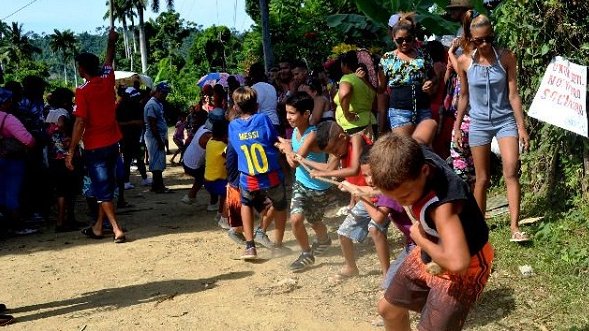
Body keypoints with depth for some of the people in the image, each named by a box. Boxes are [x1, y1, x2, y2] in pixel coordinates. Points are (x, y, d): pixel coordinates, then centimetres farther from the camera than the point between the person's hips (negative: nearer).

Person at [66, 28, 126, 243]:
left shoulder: (83, 91, -15)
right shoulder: (107, 80, 1)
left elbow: (80, 123, -19)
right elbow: (109, 61, 22)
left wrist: (71, 151, -15)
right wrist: (111, 42, 38)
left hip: (94, 146, -6)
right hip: (113, 142, 6)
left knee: (102, 188, -1)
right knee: (107, 184, 15)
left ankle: (117, 230, -9)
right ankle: (98, 227, 23)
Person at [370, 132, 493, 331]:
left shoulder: (441, 204, -42)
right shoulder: (414, 156, -20)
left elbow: (457, 263, -52)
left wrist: (419, 238, -32)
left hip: (464, 265, -8)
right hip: (429, 254, 8)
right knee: (388, 309, 21)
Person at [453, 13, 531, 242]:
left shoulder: (506, 57, -8)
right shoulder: (464, 62, -5)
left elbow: (513, 95, -5)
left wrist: (521, 127, -6)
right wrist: (457, 126, 9)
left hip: (506, 120, -1)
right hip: (479, 123, 1)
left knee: (511, 172, -13)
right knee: (482, 178, 6)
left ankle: (515, 227, -12)